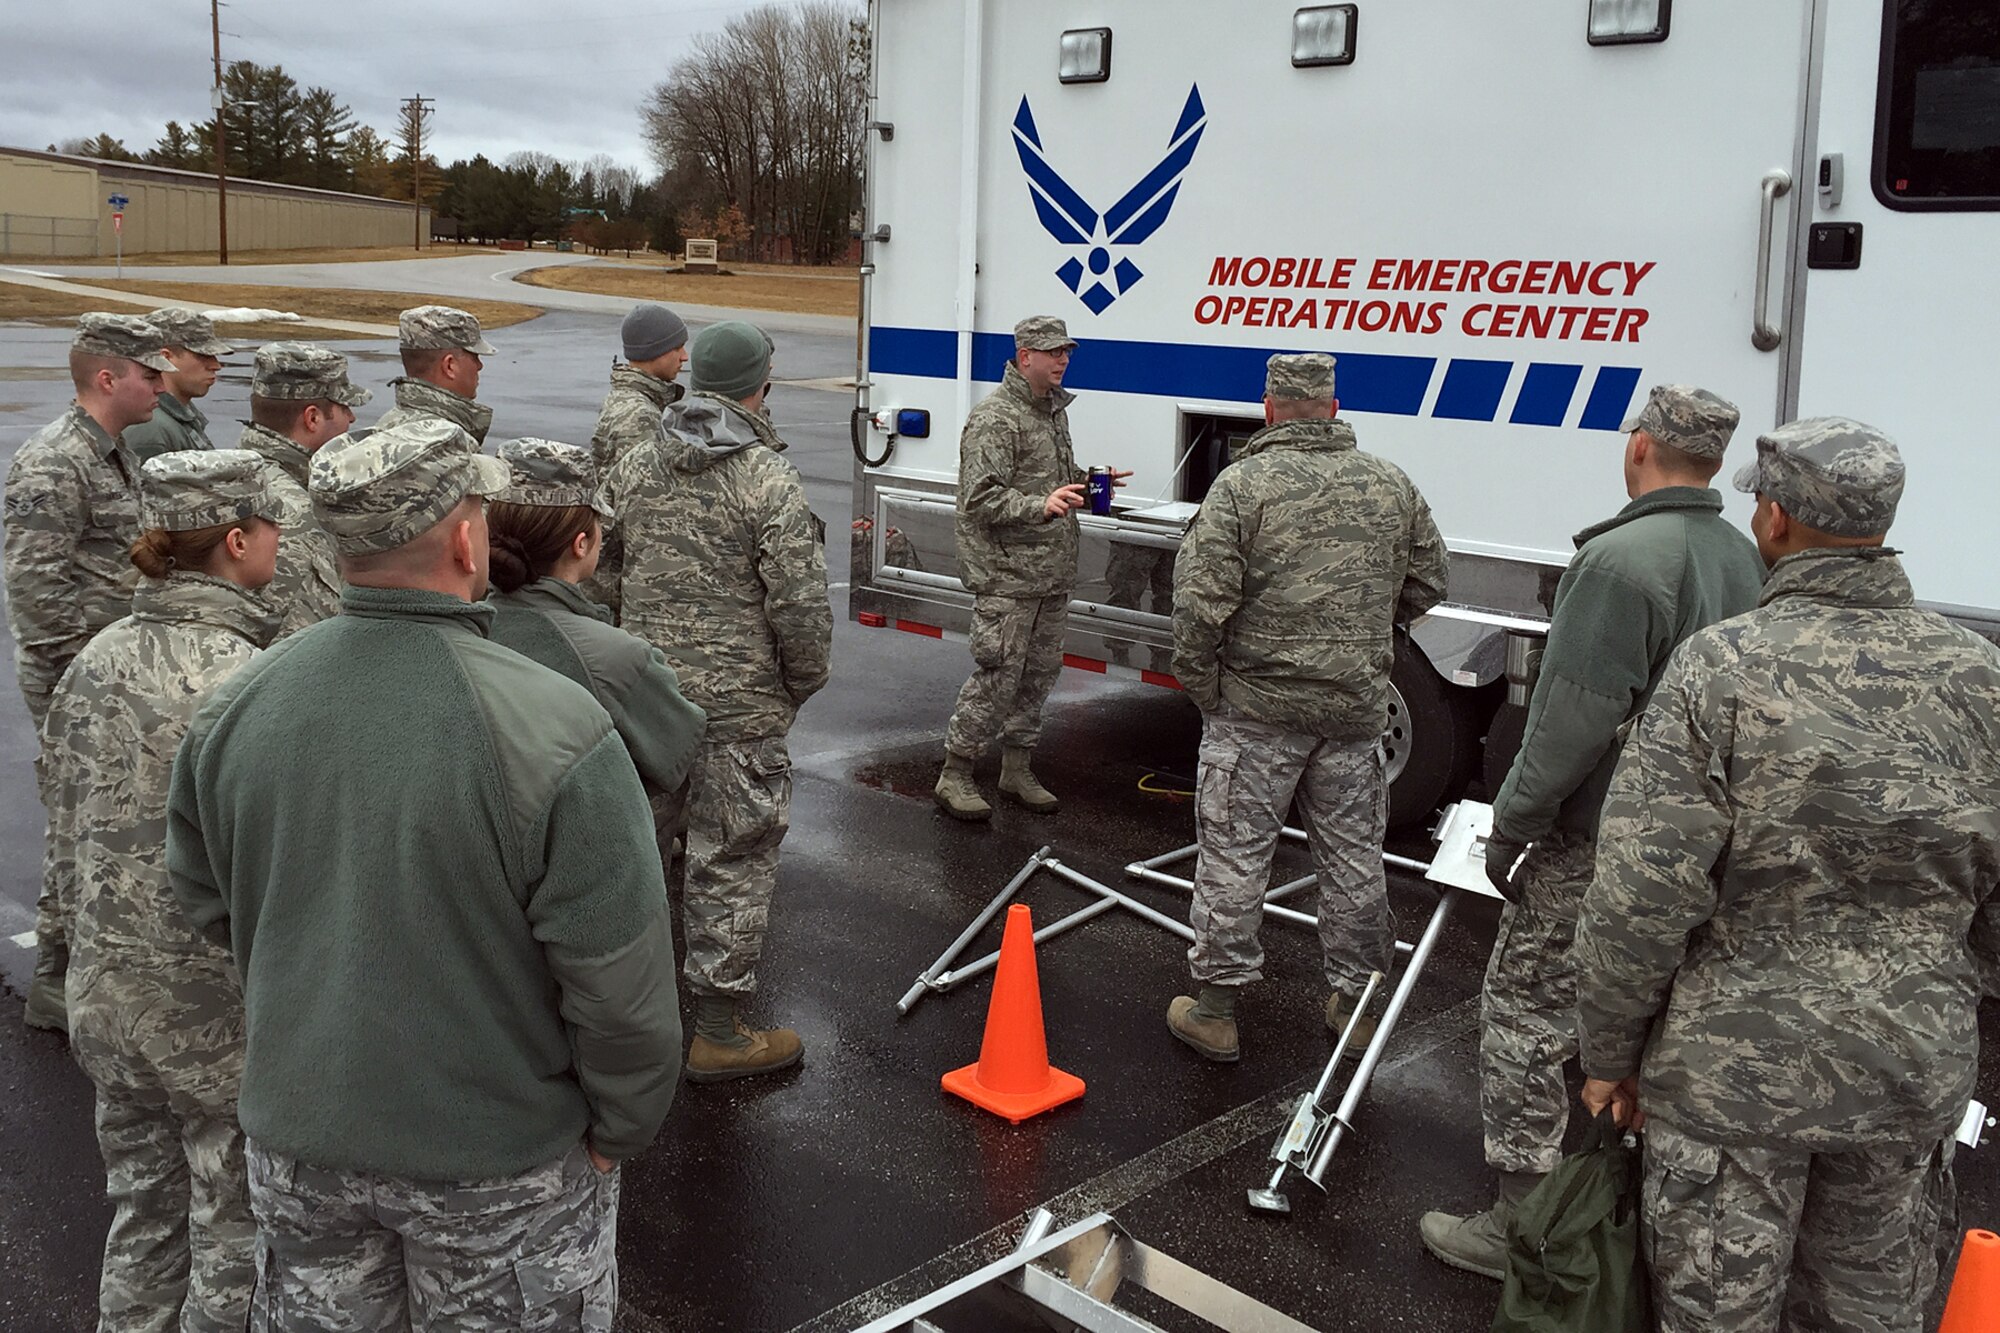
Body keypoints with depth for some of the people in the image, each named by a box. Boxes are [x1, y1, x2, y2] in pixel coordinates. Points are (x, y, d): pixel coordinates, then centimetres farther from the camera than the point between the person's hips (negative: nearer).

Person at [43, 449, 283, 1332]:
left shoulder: (94, 662, 0)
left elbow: (67, 827, 9)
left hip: (106, 994, 7)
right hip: (219, 1016, -7)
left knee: (142, 1213, 24)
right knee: (236, 1242, 11)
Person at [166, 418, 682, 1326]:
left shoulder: (233, 710, -8)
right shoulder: (554, 728, -26)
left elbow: (207, 907, 5)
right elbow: (619, 981, -22)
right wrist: (619, 1130, -5)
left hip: (296, 1138, 5)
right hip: (496, 1156, -4)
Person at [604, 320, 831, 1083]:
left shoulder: (632, 467, 4)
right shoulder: (769, 481, -16)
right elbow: (801, 608, -17)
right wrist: (802, 684, 0)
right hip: (738, 705, -7)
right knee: (735, 859, 3)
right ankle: (720, 1032, 12)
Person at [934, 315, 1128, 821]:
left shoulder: (1054, 409, 17)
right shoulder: (995, 418, -13)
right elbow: (981, 498, -20)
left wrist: (1090, 481, 13)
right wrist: (1040, 507, -32)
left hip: (1052, 573, 9)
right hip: (1006, 575, -9)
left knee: (1039, 672, 13)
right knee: (997, 676, -8)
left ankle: (1017, 770, 25)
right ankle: (955, 776, 3)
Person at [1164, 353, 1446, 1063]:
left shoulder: (1243, 484, -10)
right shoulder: (1392, 484, 4)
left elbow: (1200, 602, -16)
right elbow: (1427, 582, 13)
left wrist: (1201, 685, -3)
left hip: (1257, 706, -4)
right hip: (1357, 709, 4)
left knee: (1233, 855, 5)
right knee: (1354, 857, 14)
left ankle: (1215, 1008, 12)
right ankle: (1356, 1000, 27)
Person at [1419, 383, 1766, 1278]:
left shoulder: (1624, 558, -21)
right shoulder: (1743, 560, 7)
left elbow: (1573, 720, -23)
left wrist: (1512, 823, -14)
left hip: (1597, 840, -9)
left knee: (1527, 1012, 1)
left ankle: (1524, 1220, 7)